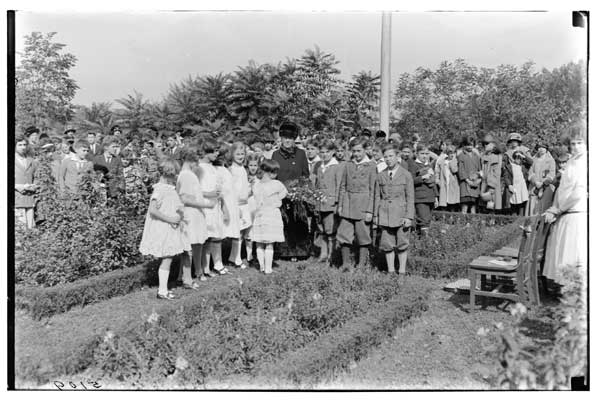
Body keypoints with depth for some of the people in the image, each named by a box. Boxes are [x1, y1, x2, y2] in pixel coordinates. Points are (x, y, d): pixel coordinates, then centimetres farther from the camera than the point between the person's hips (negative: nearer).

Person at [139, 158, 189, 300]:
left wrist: (180, 219, 1)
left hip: (171, 229, 9)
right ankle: (162, 291, 3)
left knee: (168, 259, 11)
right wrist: (170, 219, -21)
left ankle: (163, 289, 20)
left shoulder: (170, 189, 12)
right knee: (167, 259, -5)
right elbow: (152, 210, -23)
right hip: (162, 230, -9)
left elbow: (177, 208, 19)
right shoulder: (160, 189, -16)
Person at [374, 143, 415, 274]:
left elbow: (410, 198, -1)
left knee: (402, 244, 3)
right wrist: (376, 215, 5)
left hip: (401, 213, -2)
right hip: (385, 214, 2)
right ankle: (390, 270, 15)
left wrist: (409, 216, -7)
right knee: (387, 244, 5)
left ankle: (402, 270, 15)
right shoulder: (381, 176, 8)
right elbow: (377, 196, 10)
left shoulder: (406, 175, 0)